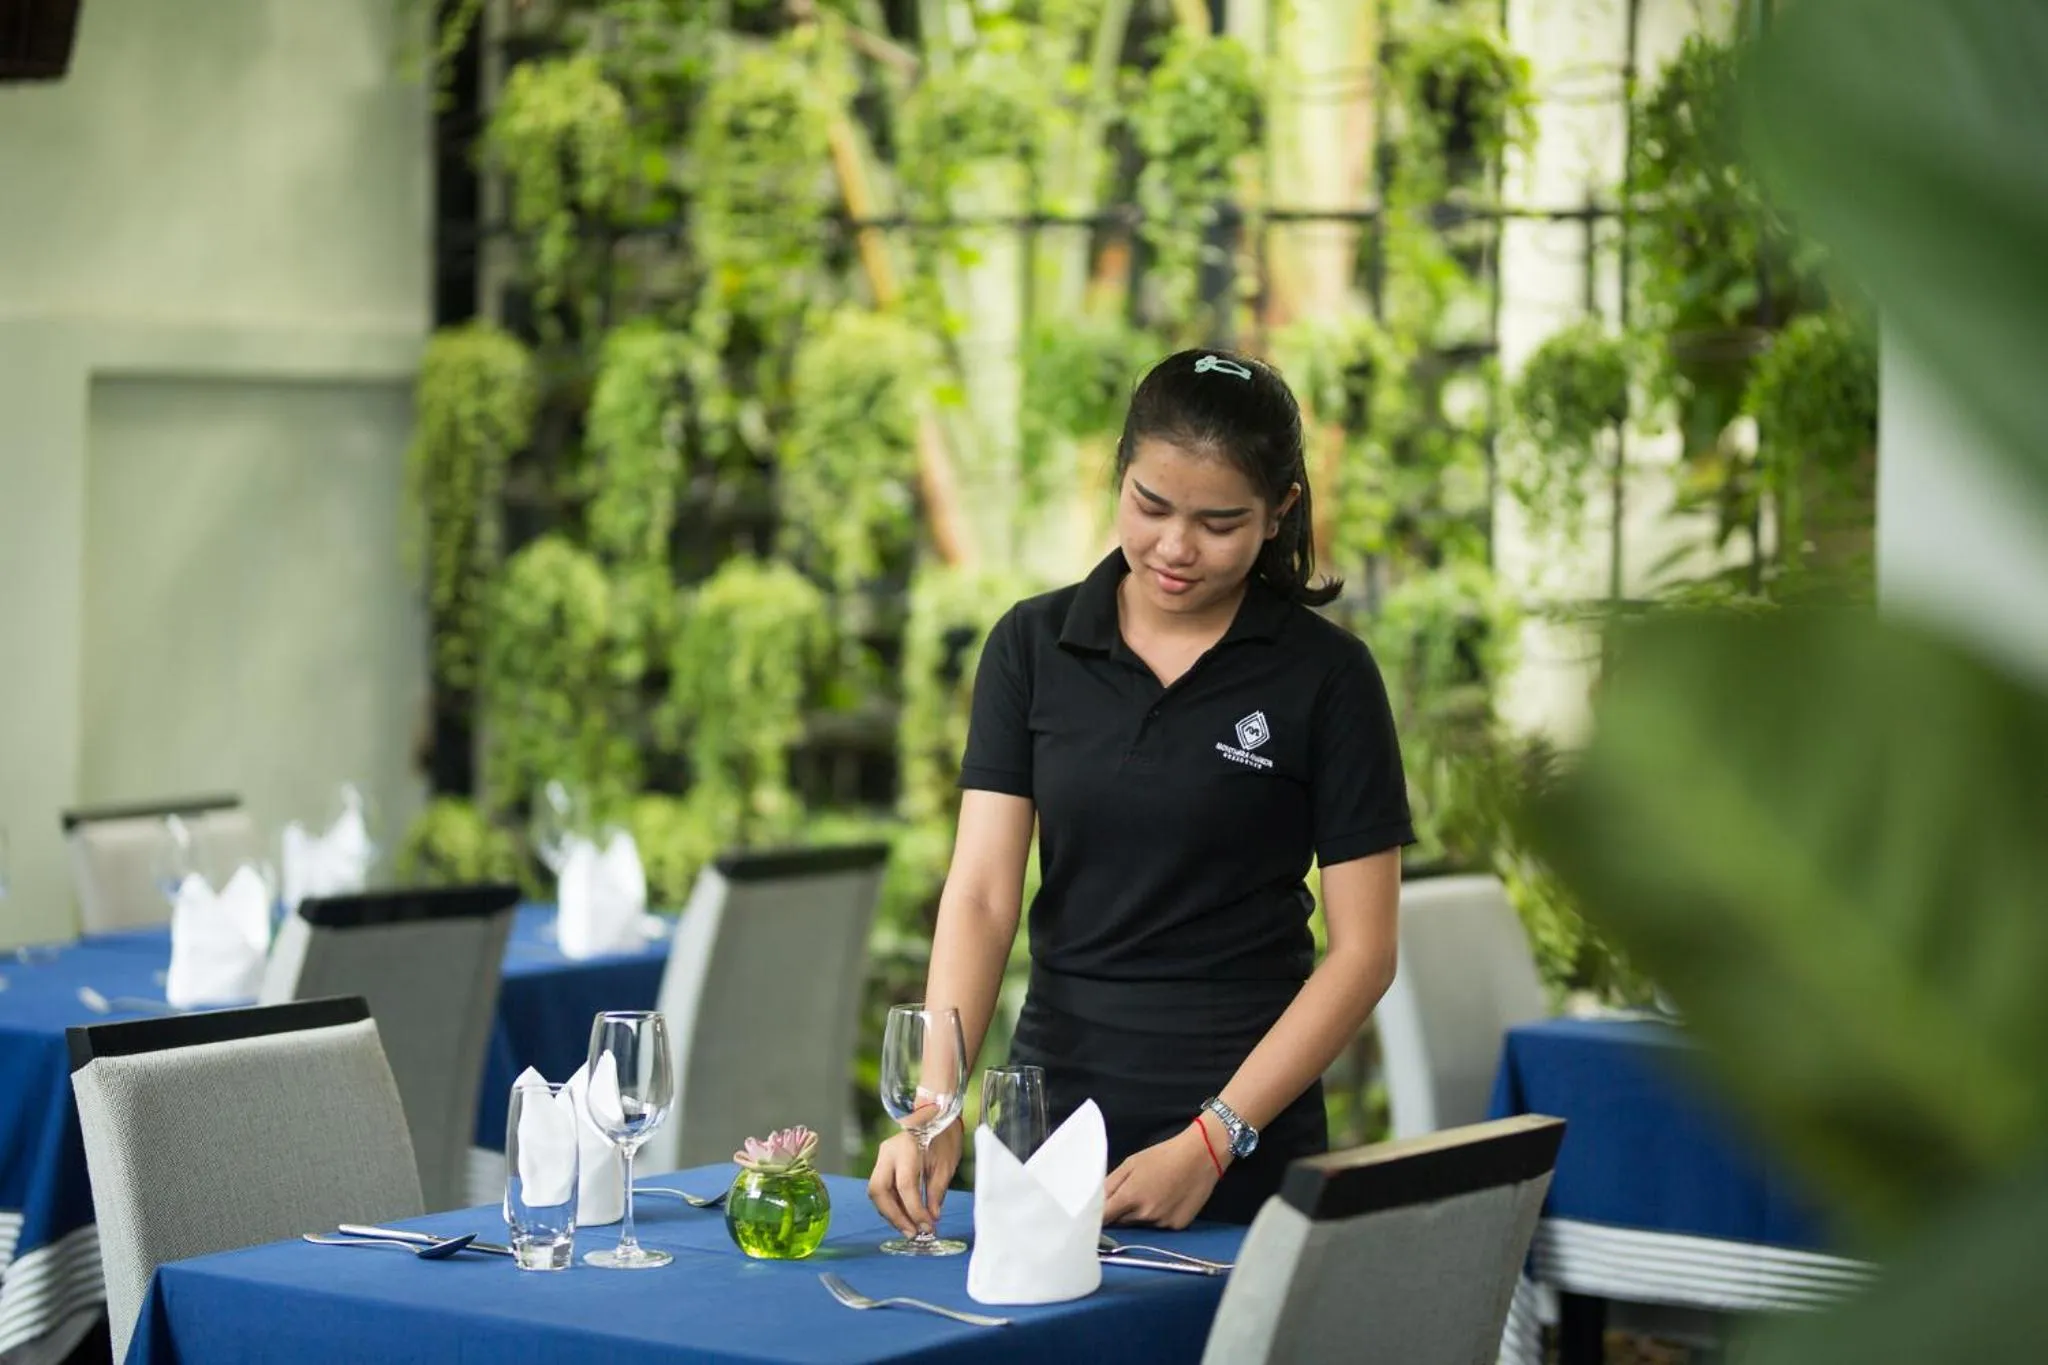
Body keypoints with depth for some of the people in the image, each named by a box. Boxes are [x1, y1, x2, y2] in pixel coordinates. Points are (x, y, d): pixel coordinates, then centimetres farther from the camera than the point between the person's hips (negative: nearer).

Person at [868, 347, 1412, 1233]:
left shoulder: (1326, 676, -6)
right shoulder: (1034, 647, 1)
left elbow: (1362, 949, -7)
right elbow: (980, 896, -5)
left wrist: (1212, 1142, -15)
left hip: (1244, 1147, -2)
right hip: (1051, 1113, 2)